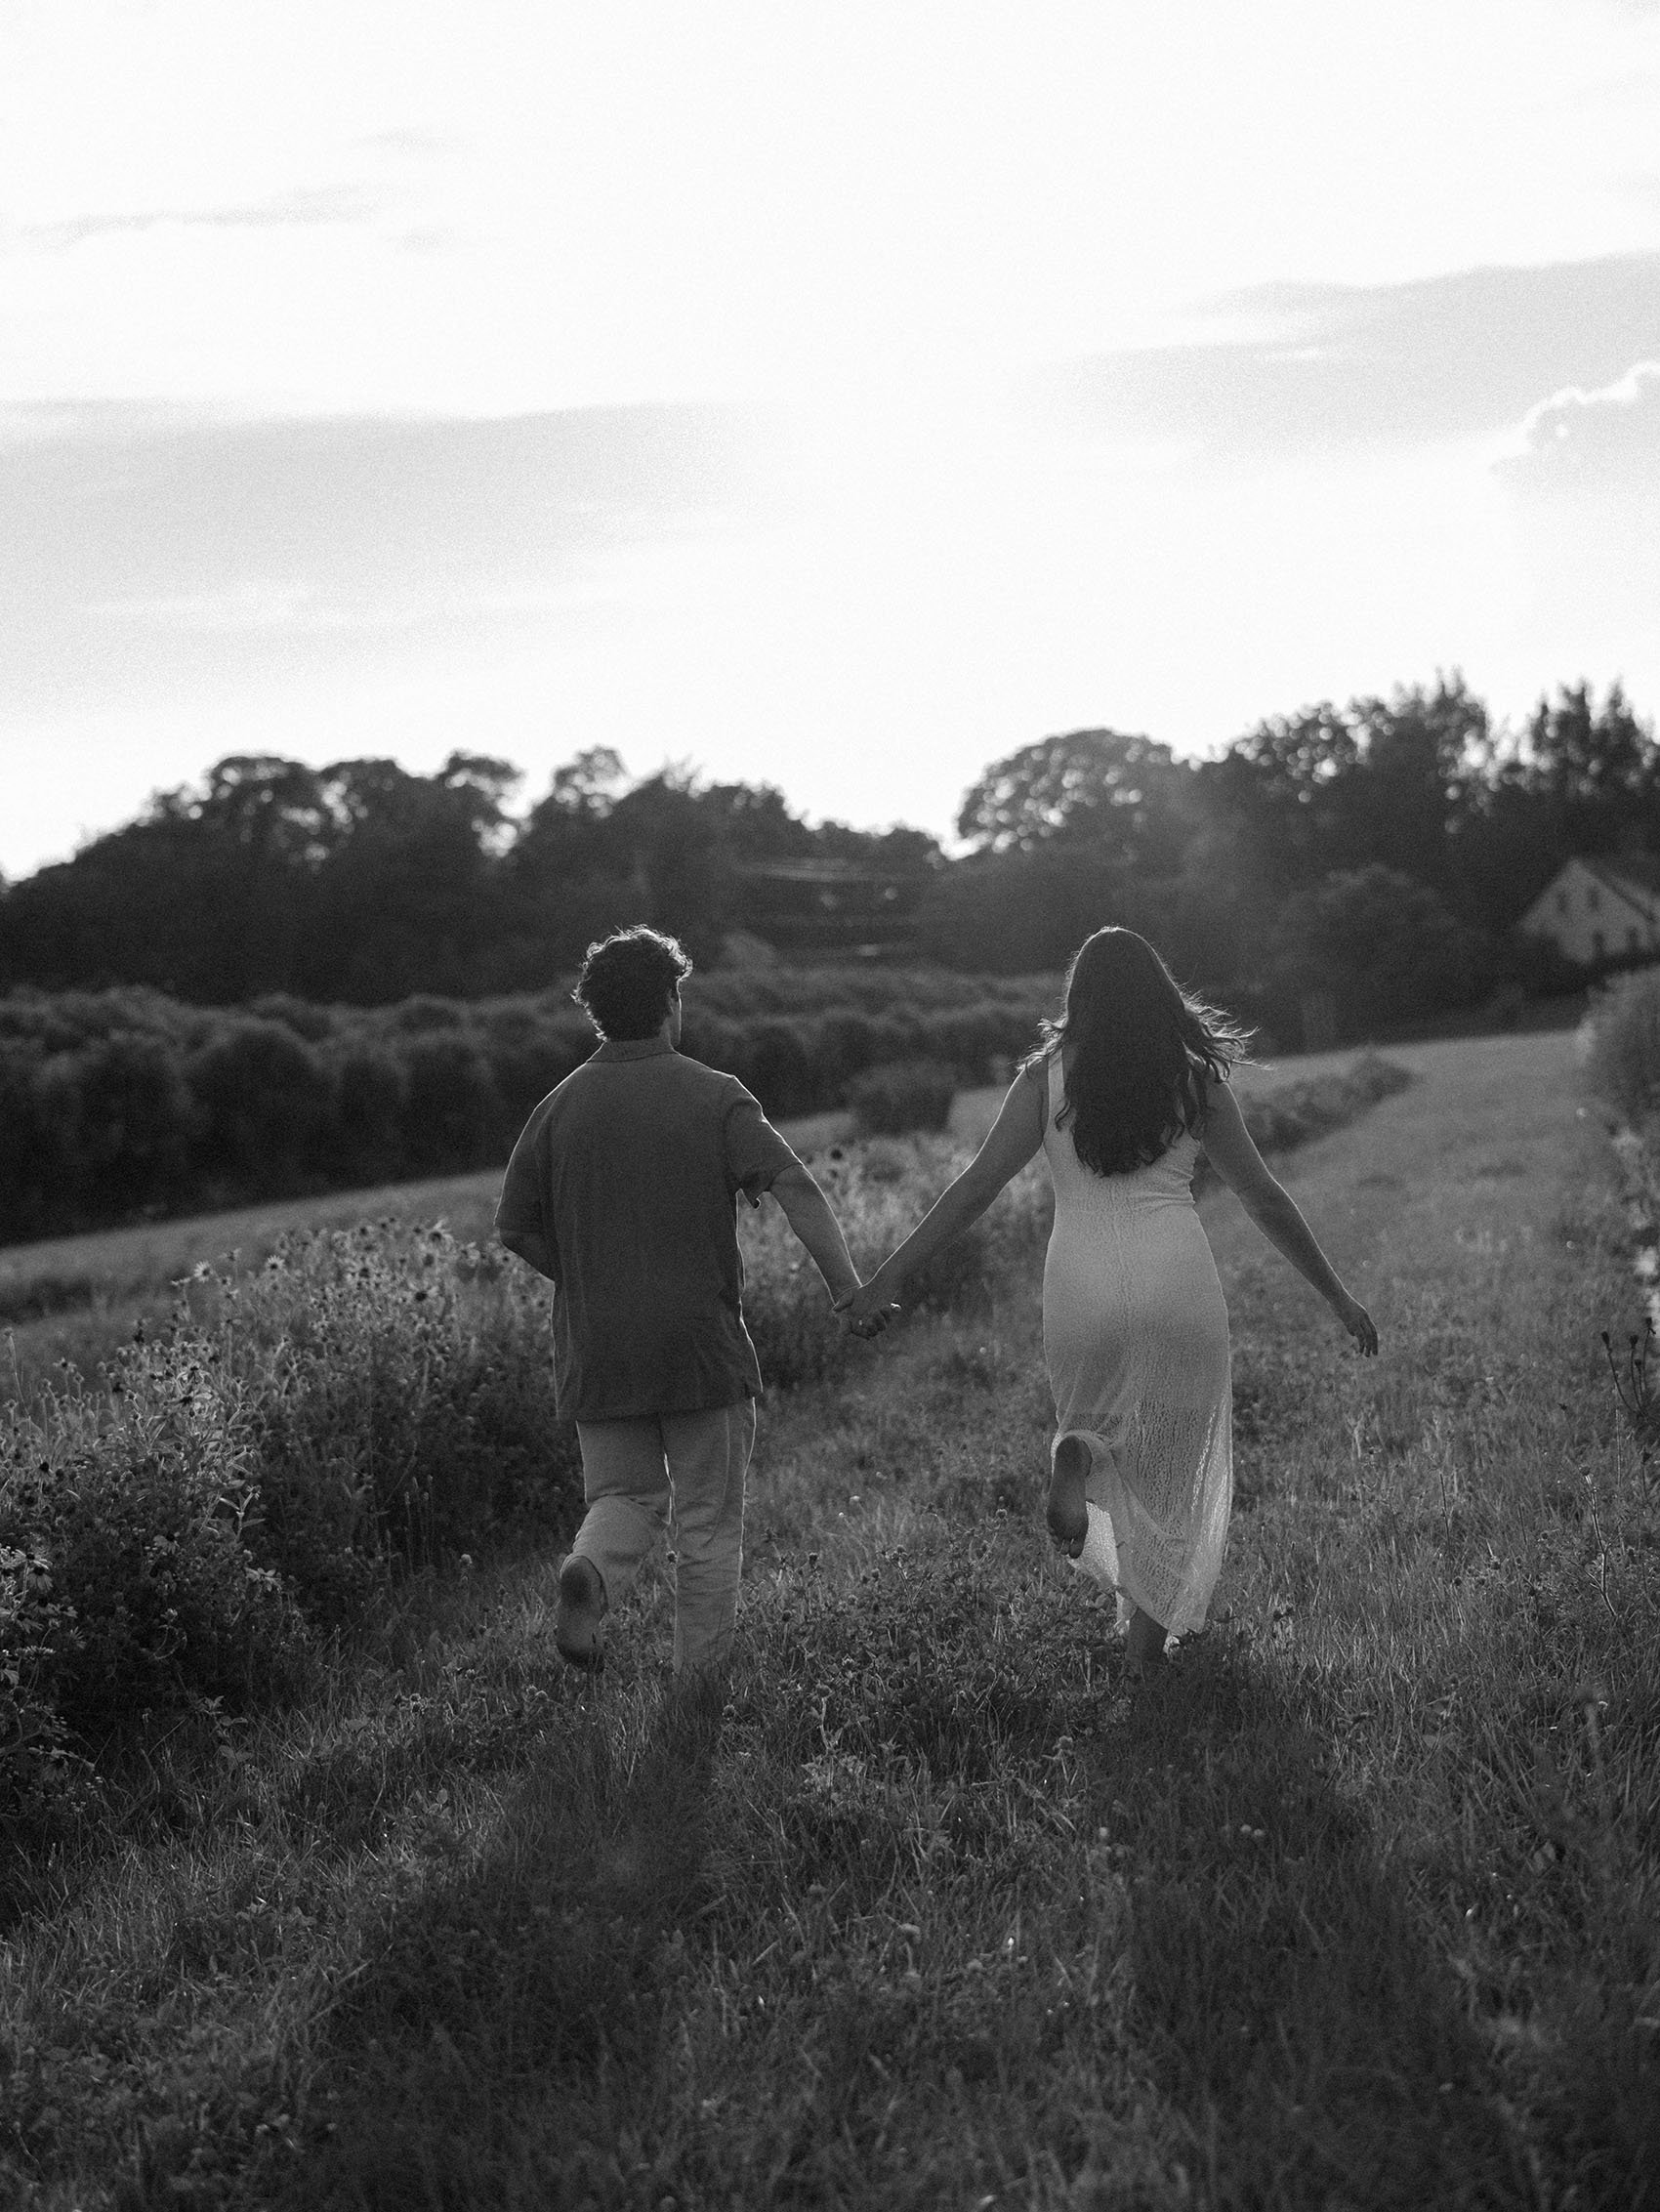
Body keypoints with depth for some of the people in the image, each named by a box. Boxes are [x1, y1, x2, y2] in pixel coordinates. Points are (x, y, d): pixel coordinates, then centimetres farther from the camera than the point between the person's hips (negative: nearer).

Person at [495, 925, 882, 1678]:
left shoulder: (560, 1107, 3)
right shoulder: (716, 1099, -5)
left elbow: (515, 1226, 5)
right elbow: (797, 1190, -17)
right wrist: (848, 1289, -22)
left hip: (596, 1354, 3)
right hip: (702, 1347, -2)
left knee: (623, 1496, 16)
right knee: (708, 1524, 8)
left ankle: (588, 1575, -14)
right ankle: (699, 1687, 11)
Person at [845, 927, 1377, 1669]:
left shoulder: (1048, 1076, 2)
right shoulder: (1196, 1077, 3)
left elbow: (977, 1185, -4)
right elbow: (1263, 1197, 7)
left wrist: (892, 1273, 0)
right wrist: (1337, 1295, 16)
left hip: (1082, 1287, 0)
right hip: (1178, 1283, 0)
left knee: (1096, 1418, 25)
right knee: (1176, 1463, 15)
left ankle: (1078, 1454, -11)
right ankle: (1148, 1634, 11)